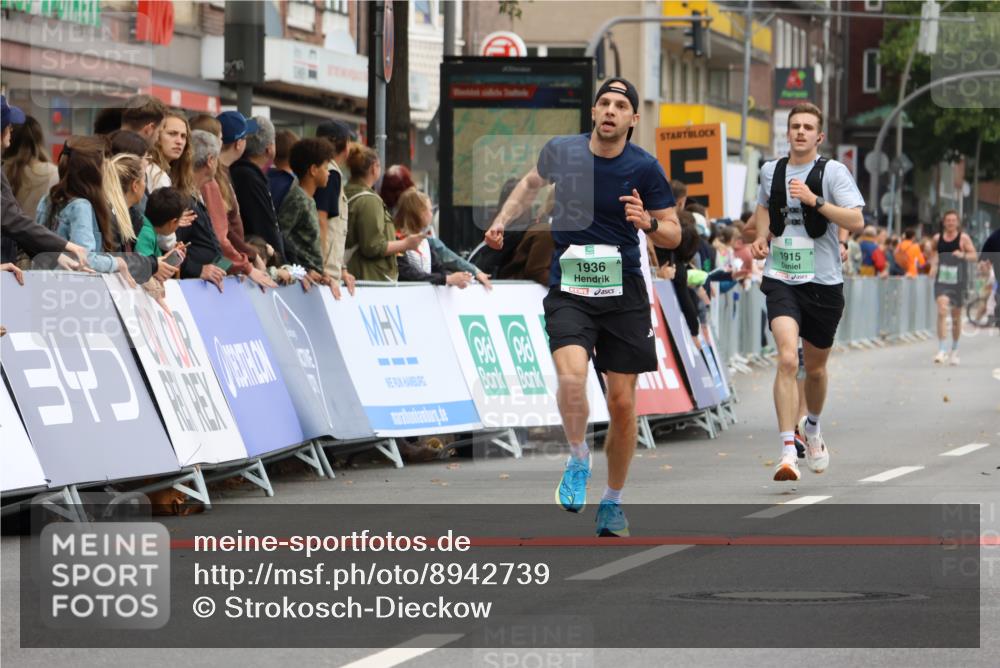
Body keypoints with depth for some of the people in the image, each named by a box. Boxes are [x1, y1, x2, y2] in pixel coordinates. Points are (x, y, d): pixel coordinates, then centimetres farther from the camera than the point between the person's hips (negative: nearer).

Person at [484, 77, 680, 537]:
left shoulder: (644, 168, -5)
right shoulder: (561, 151, 0)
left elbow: (673, 235, 1)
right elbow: (534, 181, 24)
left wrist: (649, 222, -19)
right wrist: (503, 219, 14)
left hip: (624, 294, 0)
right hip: (568, 291, 0)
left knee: (622, 403, 3)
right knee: (571, 374, -27)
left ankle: (612, 501, 22)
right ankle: (578, 460, -2)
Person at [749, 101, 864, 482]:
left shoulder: (833, 171, -5)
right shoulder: (771, 171, 7)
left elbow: (857, 222, -15)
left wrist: (814, 201, -23)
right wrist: (761, 237, 11)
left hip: (823, 280, -1)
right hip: (781, 279, 1)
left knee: (815, 366, 15)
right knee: (787, 360, -20)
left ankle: (812, 429, 46)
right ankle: (788, 452, -25)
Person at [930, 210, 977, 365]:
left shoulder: (964, 238, -2)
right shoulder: (937, 238, 5)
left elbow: (974, 255, -7)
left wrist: (963, 255, -27)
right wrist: (933, 265, 5)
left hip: (958, 281, 0)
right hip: (941, 280, 0)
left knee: (956, 316, 11)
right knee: (942, 311, -18)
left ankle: (954, 350, 30)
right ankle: (942, 350, -22)